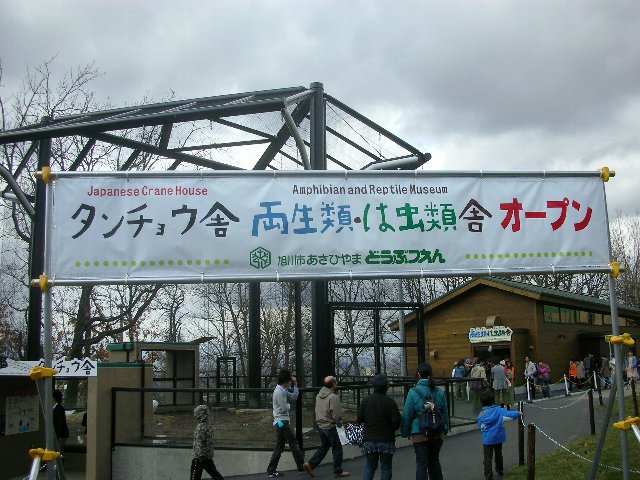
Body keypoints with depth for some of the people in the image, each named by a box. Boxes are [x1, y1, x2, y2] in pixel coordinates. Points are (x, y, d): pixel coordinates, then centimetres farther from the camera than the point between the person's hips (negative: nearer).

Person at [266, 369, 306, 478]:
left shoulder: (283, 390, 13)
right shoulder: (279, 392, -18)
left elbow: (293, 397, 16)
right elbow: (284, 408, -22)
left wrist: (295, 385, 9)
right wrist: (289, 405, 0)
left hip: (281, 422, 10)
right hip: (282, 422, -10)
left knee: (279, 447, 10)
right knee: (293, 444, 0)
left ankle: (271, 471, 10)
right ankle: (301, 466, 9)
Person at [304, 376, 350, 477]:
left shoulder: (319, 395, 5)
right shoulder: (333, 397, -21)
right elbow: (336, 414, -20)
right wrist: (339, 424, -3)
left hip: (320, 426, 8)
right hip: (330, 426, -8)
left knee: (323, 447, 20)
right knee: (337, 448, 7)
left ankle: (310, 464, 12)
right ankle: (338, 471, 16)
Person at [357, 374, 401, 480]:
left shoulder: (366, 401, -2)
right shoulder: (390, 402, -12)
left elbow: (360, 419, 1)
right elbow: (396, 421, -13)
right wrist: (392, 429, 9)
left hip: (369, 439, 3)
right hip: (386, 440, -3)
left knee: (370, 465, 14)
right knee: (386, 466, 8)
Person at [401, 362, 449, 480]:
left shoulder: (413, 392, -13)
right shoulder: (439, 392, -1)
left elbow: (407, 415, -9)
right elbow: (445, 413, 7)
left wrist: (405, 432, 4)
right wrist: (445, 429, 20)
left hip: (420, 434, -4)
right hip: (437, 434, 4)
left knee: (421, 463, 4)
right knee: (434, 461, 19)